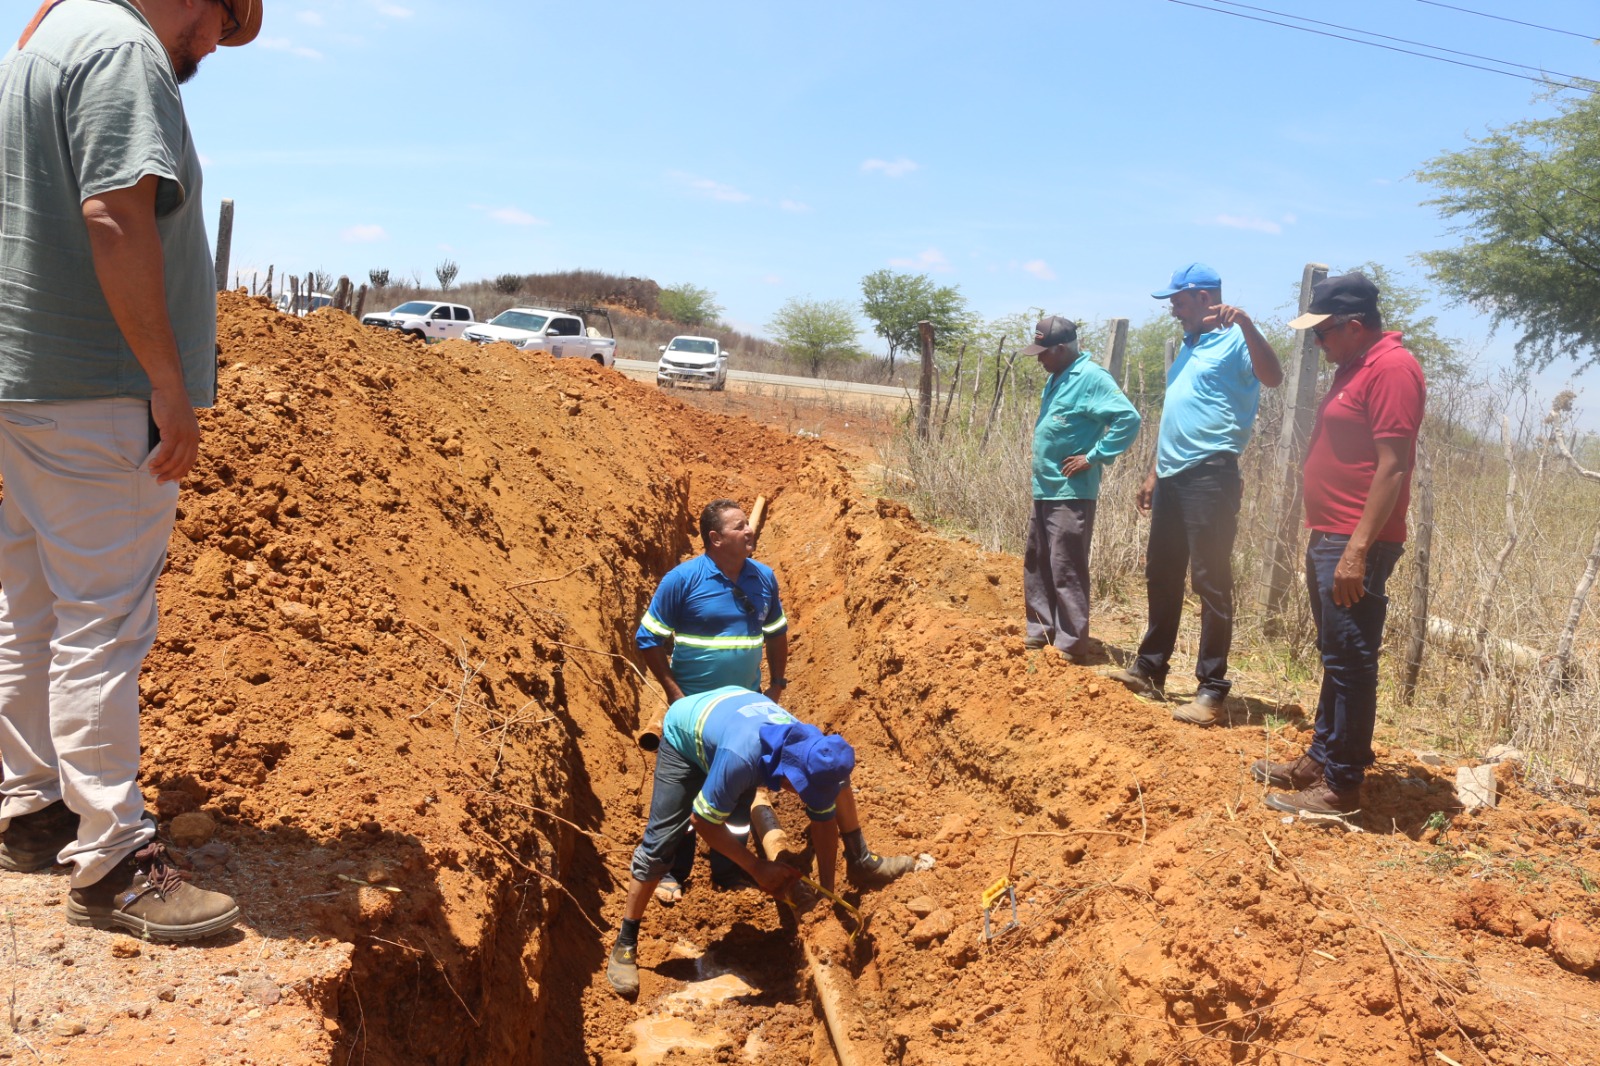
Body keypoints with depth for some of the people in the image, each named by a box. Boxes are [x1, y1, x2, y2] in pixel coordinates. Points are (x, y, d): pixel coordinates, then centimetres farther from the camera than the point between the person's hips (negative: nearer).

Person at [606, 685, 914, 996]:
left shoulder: (816, 754, -29)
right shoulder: (739, 760, -47)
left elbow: (825, 821, -16)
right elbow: (703, 821, -33)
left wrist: (827, 891, -14)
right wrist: (757, 868, -26)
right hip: (686, 733, -5)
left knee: (836, 772, -2)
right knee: (660, 841, -13)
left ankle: (861, 862, 14)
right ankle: (625, 944, 2)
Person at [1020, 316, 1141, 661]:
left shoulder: (1091, 377, -15)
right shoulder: (1055, 378, 14)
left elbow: (1128, 418, -23)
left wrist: (1094, 456, -19)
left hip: (1070, 493, -10)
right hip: (1044, 490, 10)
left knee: (1066, 570, -6)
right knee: (1037, 565, 17)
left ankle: (1071, 645, 1)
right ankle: (1041, 630, 28)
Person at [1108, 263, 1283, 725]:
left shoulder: (1234, 342, -8)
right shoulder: (1188, 346, 19)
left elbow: (1273, 378, -28)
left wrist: (1246, 324, -40)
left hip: (1210, 476, -9)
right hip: (1172, 476, 9)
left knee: (1210, 582, -6)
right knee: (1161, 575, 16)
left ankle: (1212, 689, 0)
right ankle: (1150, 669, 28)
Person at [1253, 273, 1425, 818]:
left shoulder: (1391, 369, -15)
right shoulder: (1355, 366, 17)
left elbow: (1393, 466, -21)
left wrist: (1358, 549, -24)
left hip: (1355, 547, -10)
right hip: (1328, 539, 10)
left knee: (1350, 663, -5)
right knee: (1335, 657, 17)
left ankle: (1341, 788, 2)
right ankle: (1321, 759, 27)